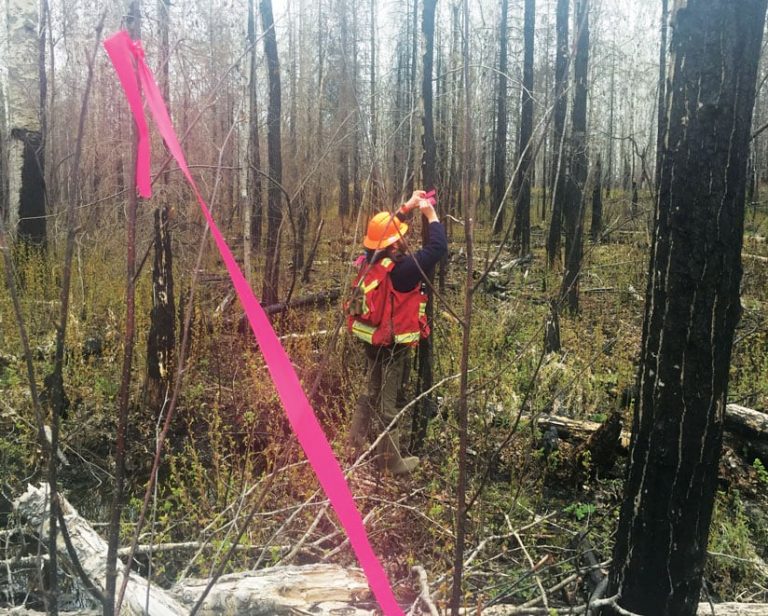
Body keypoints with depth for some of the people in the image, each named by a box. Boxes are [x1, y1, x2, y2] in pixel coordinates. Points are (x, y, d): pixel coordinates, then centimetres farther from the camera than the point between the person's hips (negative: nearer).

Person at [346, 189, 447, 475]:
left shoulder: (369, 261, -4)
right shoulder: (400, 270, -26)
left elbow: (384, 230, 15)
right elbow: (438, 248, -25)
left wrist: (407, 206, 14)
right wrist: (430, 213, -12)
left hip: (372, 340, 8)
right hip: (393, 345, -8)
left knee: (372, 393, 22)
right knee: (387, 402, 4)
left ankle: (354, 448, 31)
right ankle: (391, 461, 19)